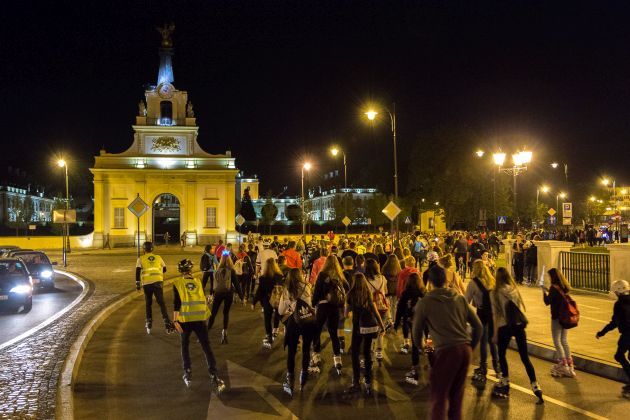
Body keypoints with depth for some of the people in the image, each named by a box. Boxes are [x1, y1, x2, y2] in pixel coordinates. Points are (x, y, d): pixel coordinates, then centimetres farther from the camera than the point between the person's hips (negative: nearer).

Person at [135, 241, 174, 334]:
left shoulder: (141, 259, 7)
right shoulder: (158, 257, 14)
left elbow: (138, 271, -2)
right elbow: (164, 269, 21)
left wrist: (137, 283, 1)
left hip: (147, 283, 0)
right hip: (158, 282, 0)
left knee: (148, 303, 17)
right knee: (161, 303, -4)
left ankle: (149, 323, 19)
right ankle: (167, 323, -19)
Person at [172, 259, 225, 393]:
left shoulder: (178, 283, 0)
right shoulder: (198, 281, 10)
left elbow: (177, 302, -8)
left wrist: (175, 320, -10)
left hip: (185, 319, -1)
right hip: (200, 318, 2)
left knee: (185, 345, 19)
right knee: (206, 347, -1)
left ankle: (187, 374, 19)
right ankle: (214, 377, -11)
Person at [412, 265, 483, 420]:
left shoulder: (425, 302, -1)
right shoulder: (460, 298, 10)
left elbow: (416, 331, 8)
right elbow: (478, 325, 12)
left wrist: (420, 346, 29)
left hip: (446, 351, -5)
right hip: (465, 350, 5)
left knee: (439, 396, 4)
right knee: (457, 394, 19)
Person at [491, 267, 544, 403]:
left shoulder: (495, 293, -6)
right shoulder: (515, 289, 6)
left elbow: (495, 314, -7)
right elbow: (521, 307, 8)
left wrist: (495, 333, -3)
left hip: (504, 327, -4)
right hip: (519, 325, 4)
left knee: (501, 355, 16)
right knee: (525, 357, 5)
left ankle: (505, 383, 22)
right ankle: (535, 387, -1)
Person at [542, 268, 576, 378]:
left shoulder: (554, 288, -17)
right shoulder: (564, 287, 7)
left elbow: (547, 302, -17)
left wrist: (544, 291, -6)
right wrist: (548, 291, 12)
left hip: (557, 318, -8)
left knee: (557, 342, 1)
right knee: (564, 341, 16)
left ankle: (563, 366, -1)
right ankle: (569, 365, 19)